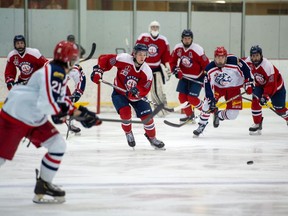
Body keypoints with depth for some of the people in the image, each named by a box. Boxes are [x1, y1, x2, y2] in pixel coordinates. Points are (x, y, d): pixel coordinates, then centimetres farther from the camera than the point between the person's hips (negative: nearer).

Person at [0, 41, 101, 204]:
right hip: (15, 117, -10)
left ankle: (43, 185, 10)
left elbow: (61, 100, 21)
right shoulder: (54, 73, -23)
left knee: (58, 145, 2)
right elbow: (47, 103, -31)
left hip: (34, 120, 10)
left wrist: (80, 113, 10)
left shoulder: (60, 75, 10)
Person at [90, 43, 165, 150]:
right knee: (125, 111, -25)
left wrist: (136, 92, -43)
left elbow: (144, 90, -23)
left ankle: (152, 137, 19)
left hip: (136, 94, 2)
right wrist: (98, 71, -20)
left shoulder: (147, 71, -19)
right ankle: (128, 133, 6)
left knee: (147, 115, -7)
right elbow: (104, 59, -15)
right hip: (119, 92, -2)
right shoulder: (123, 59, -25)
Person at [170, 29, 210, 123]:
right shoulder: (177, 48, -6)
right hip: (184, 76, 6)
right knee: (182, 96, 2)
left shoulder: (198, 50, -22)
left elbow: (206, 64, -17)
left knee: (192, 98, -14)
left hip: (196, 77, -6)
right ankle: (190, 115, 20)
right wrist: (176, 70, -7)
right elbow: (172, 61, 9)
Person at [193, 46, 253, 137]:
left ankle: (219, 115, 27)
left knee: (232, 114, -6)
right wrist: (211, 98, -29)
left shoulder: (234, 61, -28)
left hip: (234, 88, 0)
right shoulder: (210, 69, -22)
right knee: (208, 103, -25)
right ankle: (201, 126, -9)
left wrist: (248, 83, -13)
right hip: (217, 87, 0)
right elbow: (207, 85, -20)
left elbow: (246, 69, -14)